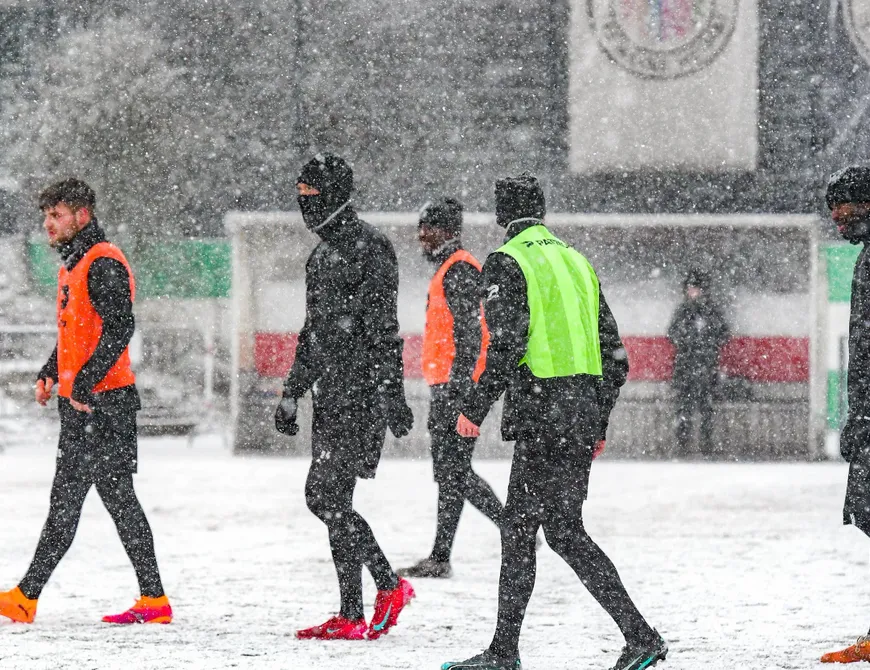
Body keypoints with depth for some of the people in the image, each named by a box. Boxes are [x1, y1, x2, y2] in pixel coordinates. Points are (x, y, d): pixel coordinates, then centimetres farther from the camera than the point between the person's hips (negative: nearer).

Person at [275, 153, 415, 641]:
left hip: (362, 395, -9)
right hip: (332, 395, 9)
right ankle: (389, 585, 15)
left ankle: (353, 616, -6)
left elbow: (384, 330, -17)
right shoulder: (323, 254, 19)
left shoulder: (369, 247, -10)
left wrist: (392, 393, -22)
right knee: (326, 499, 7)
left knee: (328, 497, -11)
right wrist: (292, 394, 27)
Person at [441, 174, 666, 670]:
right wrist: (599, 423, 23)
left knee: (564, 532, -4)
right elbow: (616, 357, 16)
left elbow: (507, 346, -18)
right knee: (518, 526, 13)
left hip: (543, 418, -8)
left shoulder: (507, 263, -6)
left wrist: (476, 407, -9)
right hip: (585, 413, 8)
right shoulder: (578, 262, 16)